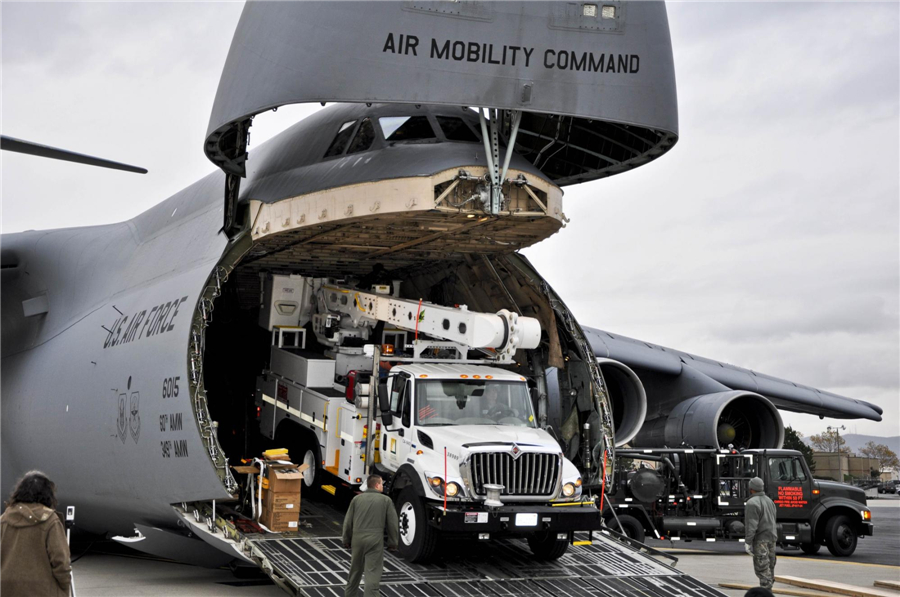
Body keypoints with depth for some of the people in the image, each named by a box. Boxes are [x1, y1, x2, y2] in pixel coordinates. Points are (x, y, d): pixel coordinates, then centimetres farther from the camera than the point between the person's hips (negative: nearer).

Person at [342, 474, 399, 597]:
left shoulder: (357, 499, 9)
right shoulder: (386, 500, 1)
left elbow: (348, 522, 11)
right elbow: (393, 523, 1)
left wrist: (347, 540, 21)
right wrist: (393, 543, 9)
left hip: (357, 538, 4)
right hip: (375, 540, -4)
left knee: (355, 570, 20)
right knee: (373, 573, -5)